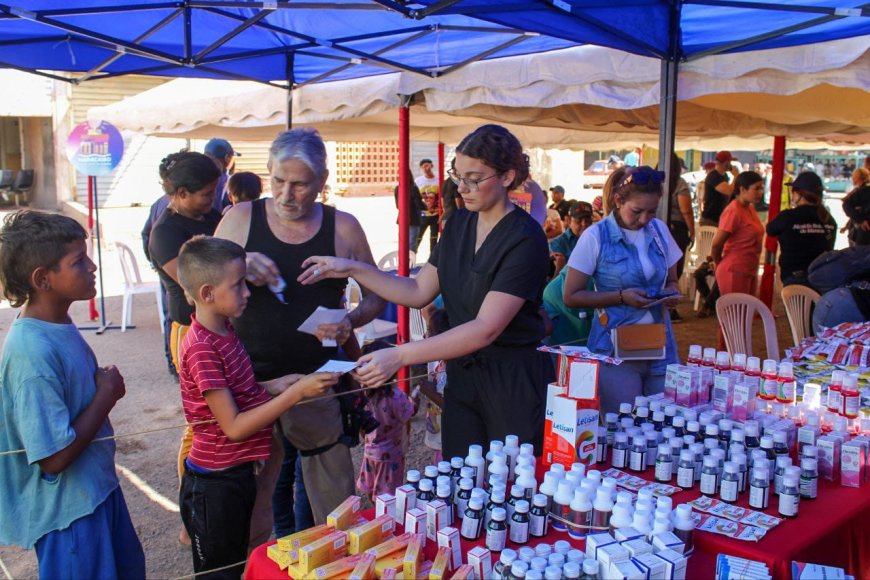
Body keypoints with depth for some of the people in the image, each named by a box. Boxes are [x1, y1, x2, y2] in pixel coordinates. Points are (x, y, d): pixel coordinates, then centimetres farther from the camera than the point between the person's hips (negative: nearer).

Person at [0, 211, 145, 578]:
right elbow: (55, 457, -28)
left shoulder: (59, 325, -2)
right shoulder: (31, 351, -29)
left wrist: (105, 386, -7)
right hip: (67, 511, -9)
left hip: (98, 488, 9)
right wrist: (107, 395, -19)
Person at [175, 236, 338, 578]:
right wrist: (295, 393, -27)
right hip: (214, 484, -9)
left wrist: (273, 387, -3)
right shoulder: (202, 349, -25)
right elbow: (233, 427, -25)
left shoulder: (224, 329, 3)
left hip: (238, 473, 9)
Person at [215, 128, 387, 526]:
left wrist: (350, 322, -13)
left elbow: (376, 295, 8)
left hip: (318, 381, 0)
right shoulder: (241, 219, 0)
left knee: (334, 500, 5)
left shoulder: (343, 228, 0)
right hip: (251, 380, 1)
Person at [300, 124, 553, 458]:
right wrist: (352, 269, -3)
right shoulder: (459, 224, 6)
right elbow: (419, 292, 7)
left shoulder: (525, 239, -18)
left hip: (514, 382, -6)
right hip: (461, 377, 6)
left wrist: (400, 356, -31)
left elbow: (486, 328, -25)